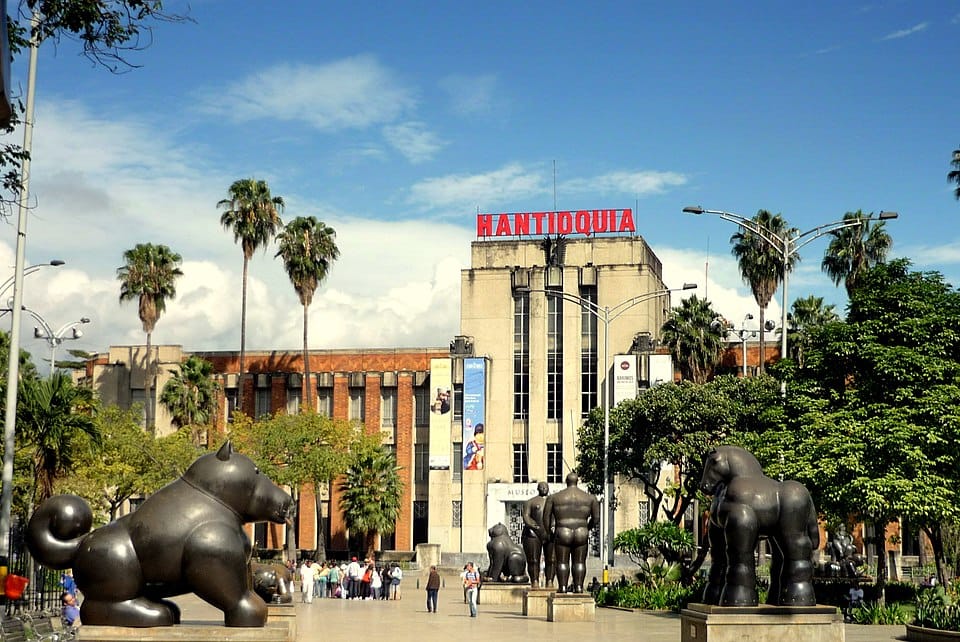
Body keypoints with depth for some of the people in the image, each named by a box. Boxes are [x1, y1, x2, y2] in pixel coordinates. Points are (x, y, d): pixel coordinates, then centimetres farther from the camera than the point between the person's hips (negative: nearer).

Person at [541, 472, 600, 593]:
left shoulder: (554, 497, 0)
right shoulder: (590, 497, 4)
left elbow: (546, 517, 3)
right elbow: (596, 518, 6)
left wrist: (549, 533, 16)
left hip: (562, 534, -1)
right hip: (581, 535, 1)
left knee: (562, 562, 5)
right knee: (579, 562, 8)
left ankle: (562, 588, 0)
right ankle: (578, 587, 4)